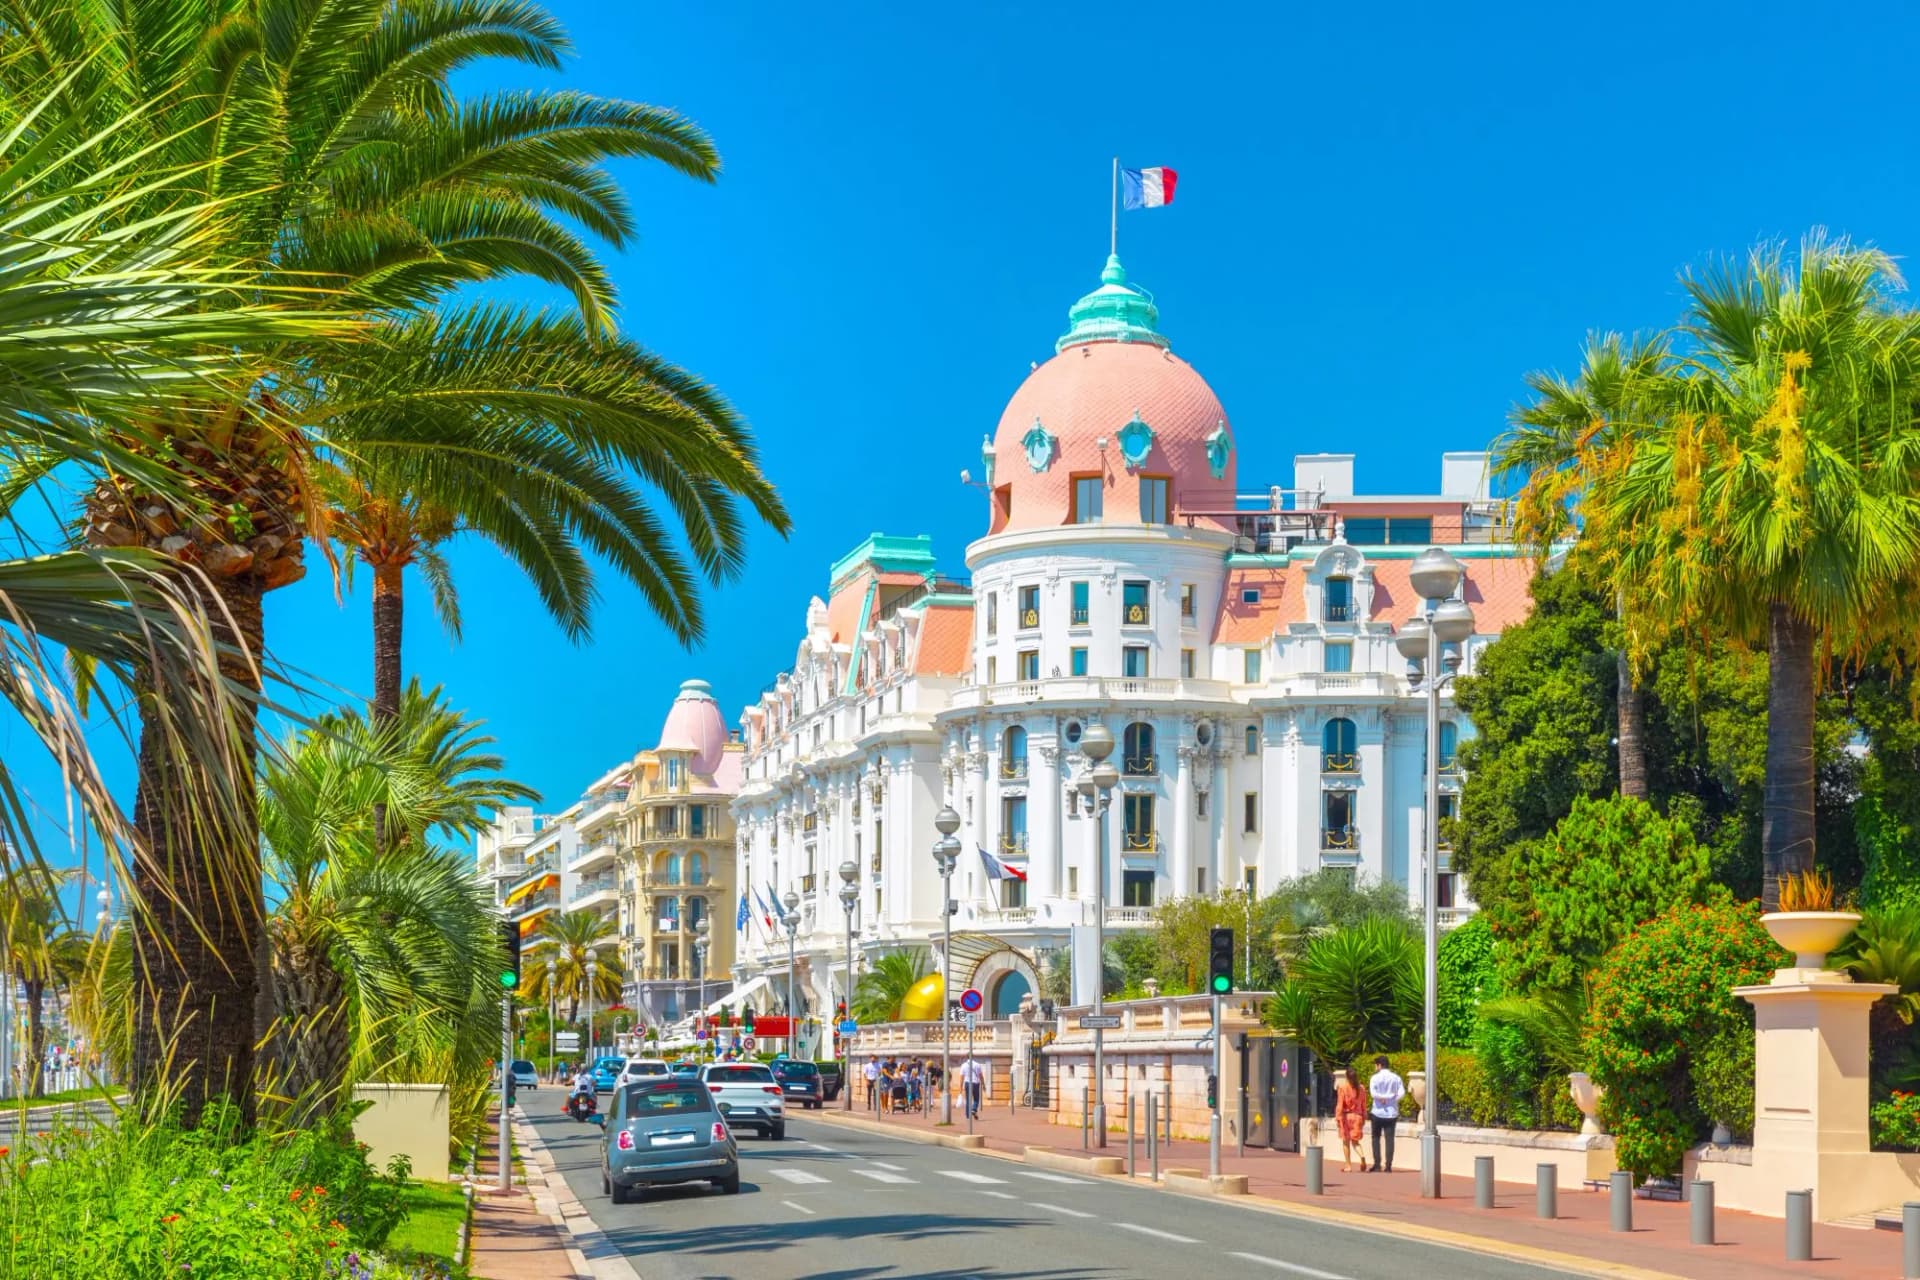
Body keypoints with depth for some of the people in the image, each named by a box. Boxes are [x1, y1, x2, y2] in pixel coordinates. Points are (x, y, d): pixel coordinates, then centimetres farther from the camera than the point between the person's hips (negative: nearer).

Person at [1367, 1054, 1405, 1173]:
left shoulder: (1375, 1078, -5)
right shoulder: (1396, 1078, 6)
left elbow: (1373, 1092, -19)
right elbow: (1401, 1092, -7)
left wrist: (1382, 1098, -9)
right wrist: (1392, 1099, -10)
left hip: (1378, 1112, -3)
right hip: (1392, 1113, 3)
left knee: (1376, 1138, 9)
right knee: (1390, 1139, 4)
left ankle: (1377, 1165, 3)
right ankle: (1388, 1166, -1)